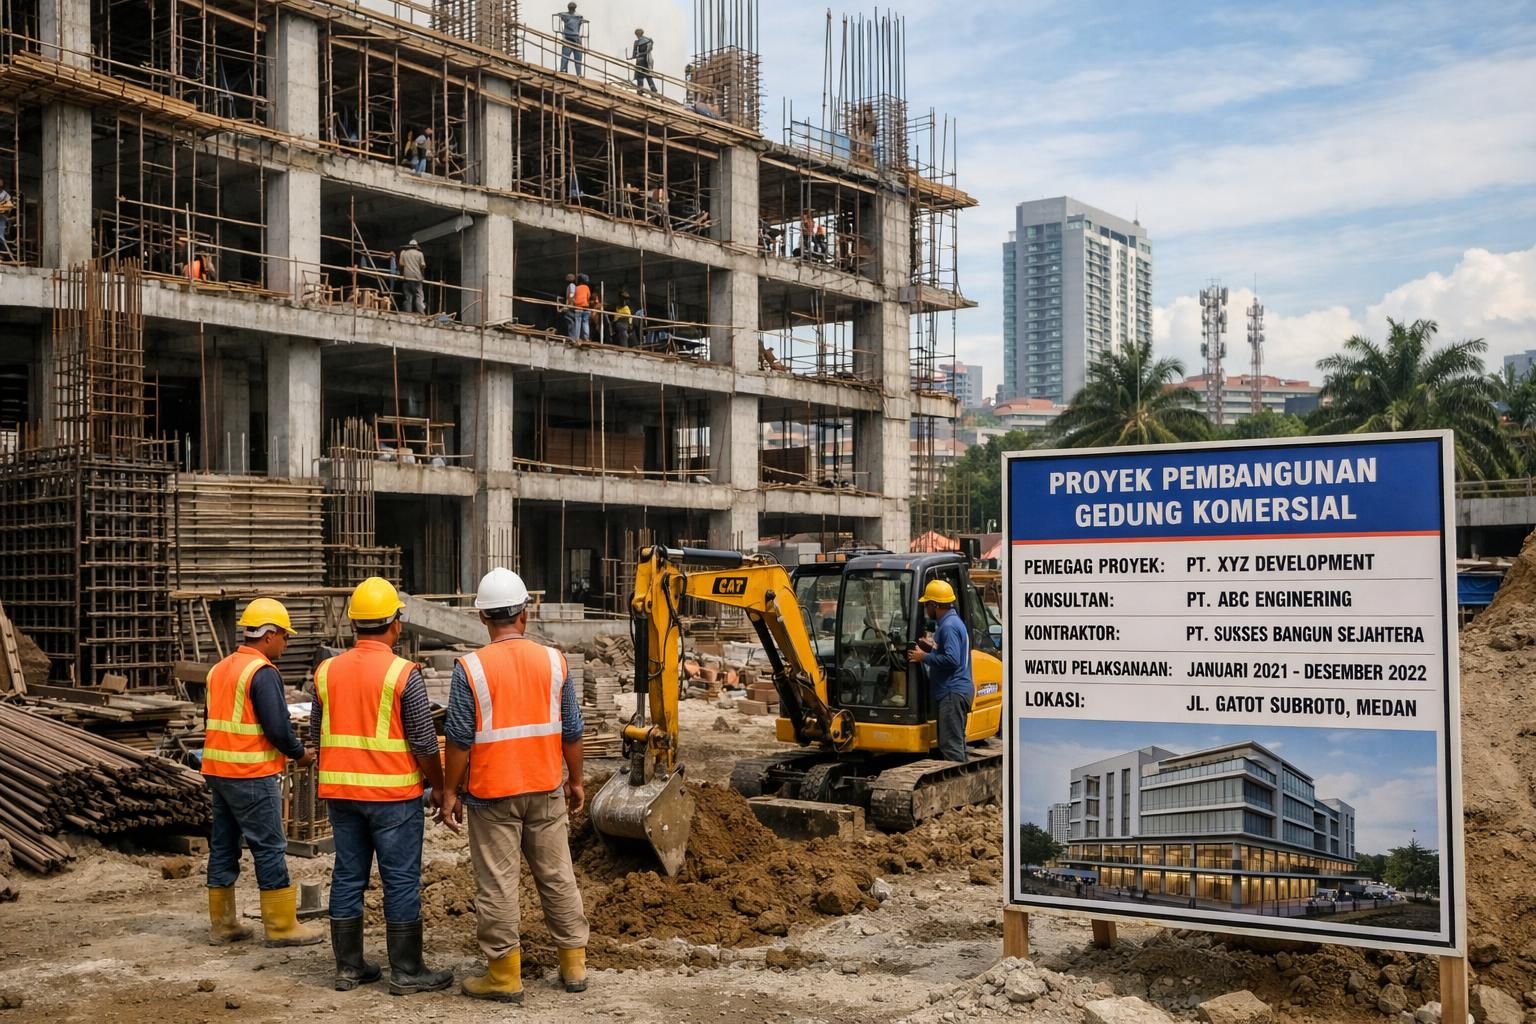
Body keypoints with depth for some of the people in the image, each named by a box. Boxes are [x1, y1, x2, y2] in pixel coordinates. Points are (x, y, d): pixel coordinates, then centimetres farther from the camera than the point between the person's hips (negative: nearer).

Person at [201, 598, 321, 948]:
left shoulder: (220, 669, 13)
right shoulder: (262, 672, -15)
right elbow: (277, 727, -20)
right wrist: (300, 753, -3)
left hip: (217, 771, 9)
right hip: (252, 776, -9)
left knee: (223, 845, 13)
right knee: (270, 848, -2)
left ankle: (222, 922, 20)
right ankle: (281, 926, 2)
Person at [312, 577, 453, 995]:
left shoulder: (327, 671, 4)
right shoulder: (403, 674, -13)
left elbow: (317, 736, 12)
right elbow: (424, 742, -10)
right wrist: (439, 787, 3)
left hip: (340, 792, 6)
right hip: (393, 793, -5)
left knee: (348, 876, 12)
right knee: (401, 881, 2)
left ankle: (348, 967, 18)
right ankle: (406, 972, 7)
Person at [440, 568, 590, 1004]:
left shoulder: (470, 668, -11)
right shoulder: (553, 661, -1)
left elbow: (460, 740, -11)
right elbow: (571, 732, 4)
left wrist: (450, 792, -1)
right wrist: (575, 781, 15)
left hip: (492, 793, -3)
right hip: (546, 790, 3)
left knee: (497, 885, 4)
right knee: (558, 876, 13)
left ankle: (504, 974, 10)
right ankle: (574, 964, 22)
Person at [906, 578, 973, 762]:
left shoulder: (949, 626, -16)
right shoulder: (953, 622, 17)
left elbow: (952, 659, -24)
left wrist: (924, 657, -16)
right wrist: (930, 649, 18)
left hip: (952, 693, -11)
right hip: (956, 691, 11)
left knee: (950, 744, -9)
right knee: (956, 741, 15)